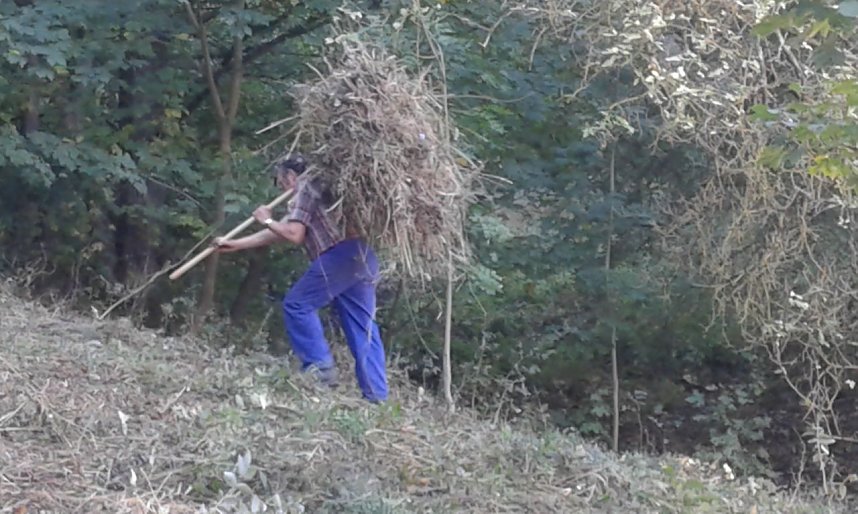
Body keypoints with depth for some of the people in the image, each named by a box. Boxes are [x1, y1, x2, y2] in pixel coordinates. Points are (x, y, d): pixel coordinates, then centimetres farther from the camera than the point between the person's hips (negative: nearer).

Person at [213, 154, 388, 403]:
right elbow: (278, 234, 34)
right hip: (362, 256, 9)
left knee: (297, 304, 2)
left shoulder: (304, 189, 5)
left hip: (341, 255, -9)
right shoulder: (316, 189, 33)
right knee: (362, 328, 6)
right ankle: (376, 395, 2)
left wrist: (268, 220, 11)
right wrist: (232, 245, 36)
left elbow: (294, 235, -8)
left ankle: (320, 366, -2)